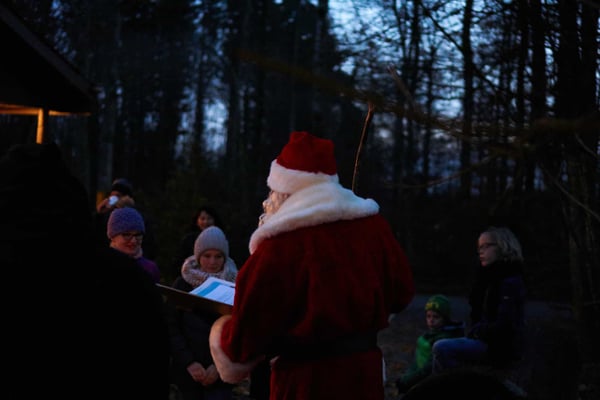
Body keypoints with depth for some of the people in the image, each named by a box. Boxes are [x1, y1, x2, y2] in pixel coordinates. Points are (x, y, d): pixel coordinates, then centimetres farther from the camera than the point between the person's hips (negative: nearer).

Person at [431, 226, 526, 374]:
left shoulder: (510, 282, -15)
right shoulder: (490, 278, 15)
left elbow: (504, 325, -23)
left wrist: (476, 332, -11)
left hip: (501, 347, -10)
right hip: (486, 340, 10)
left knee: (441, 348, -20)